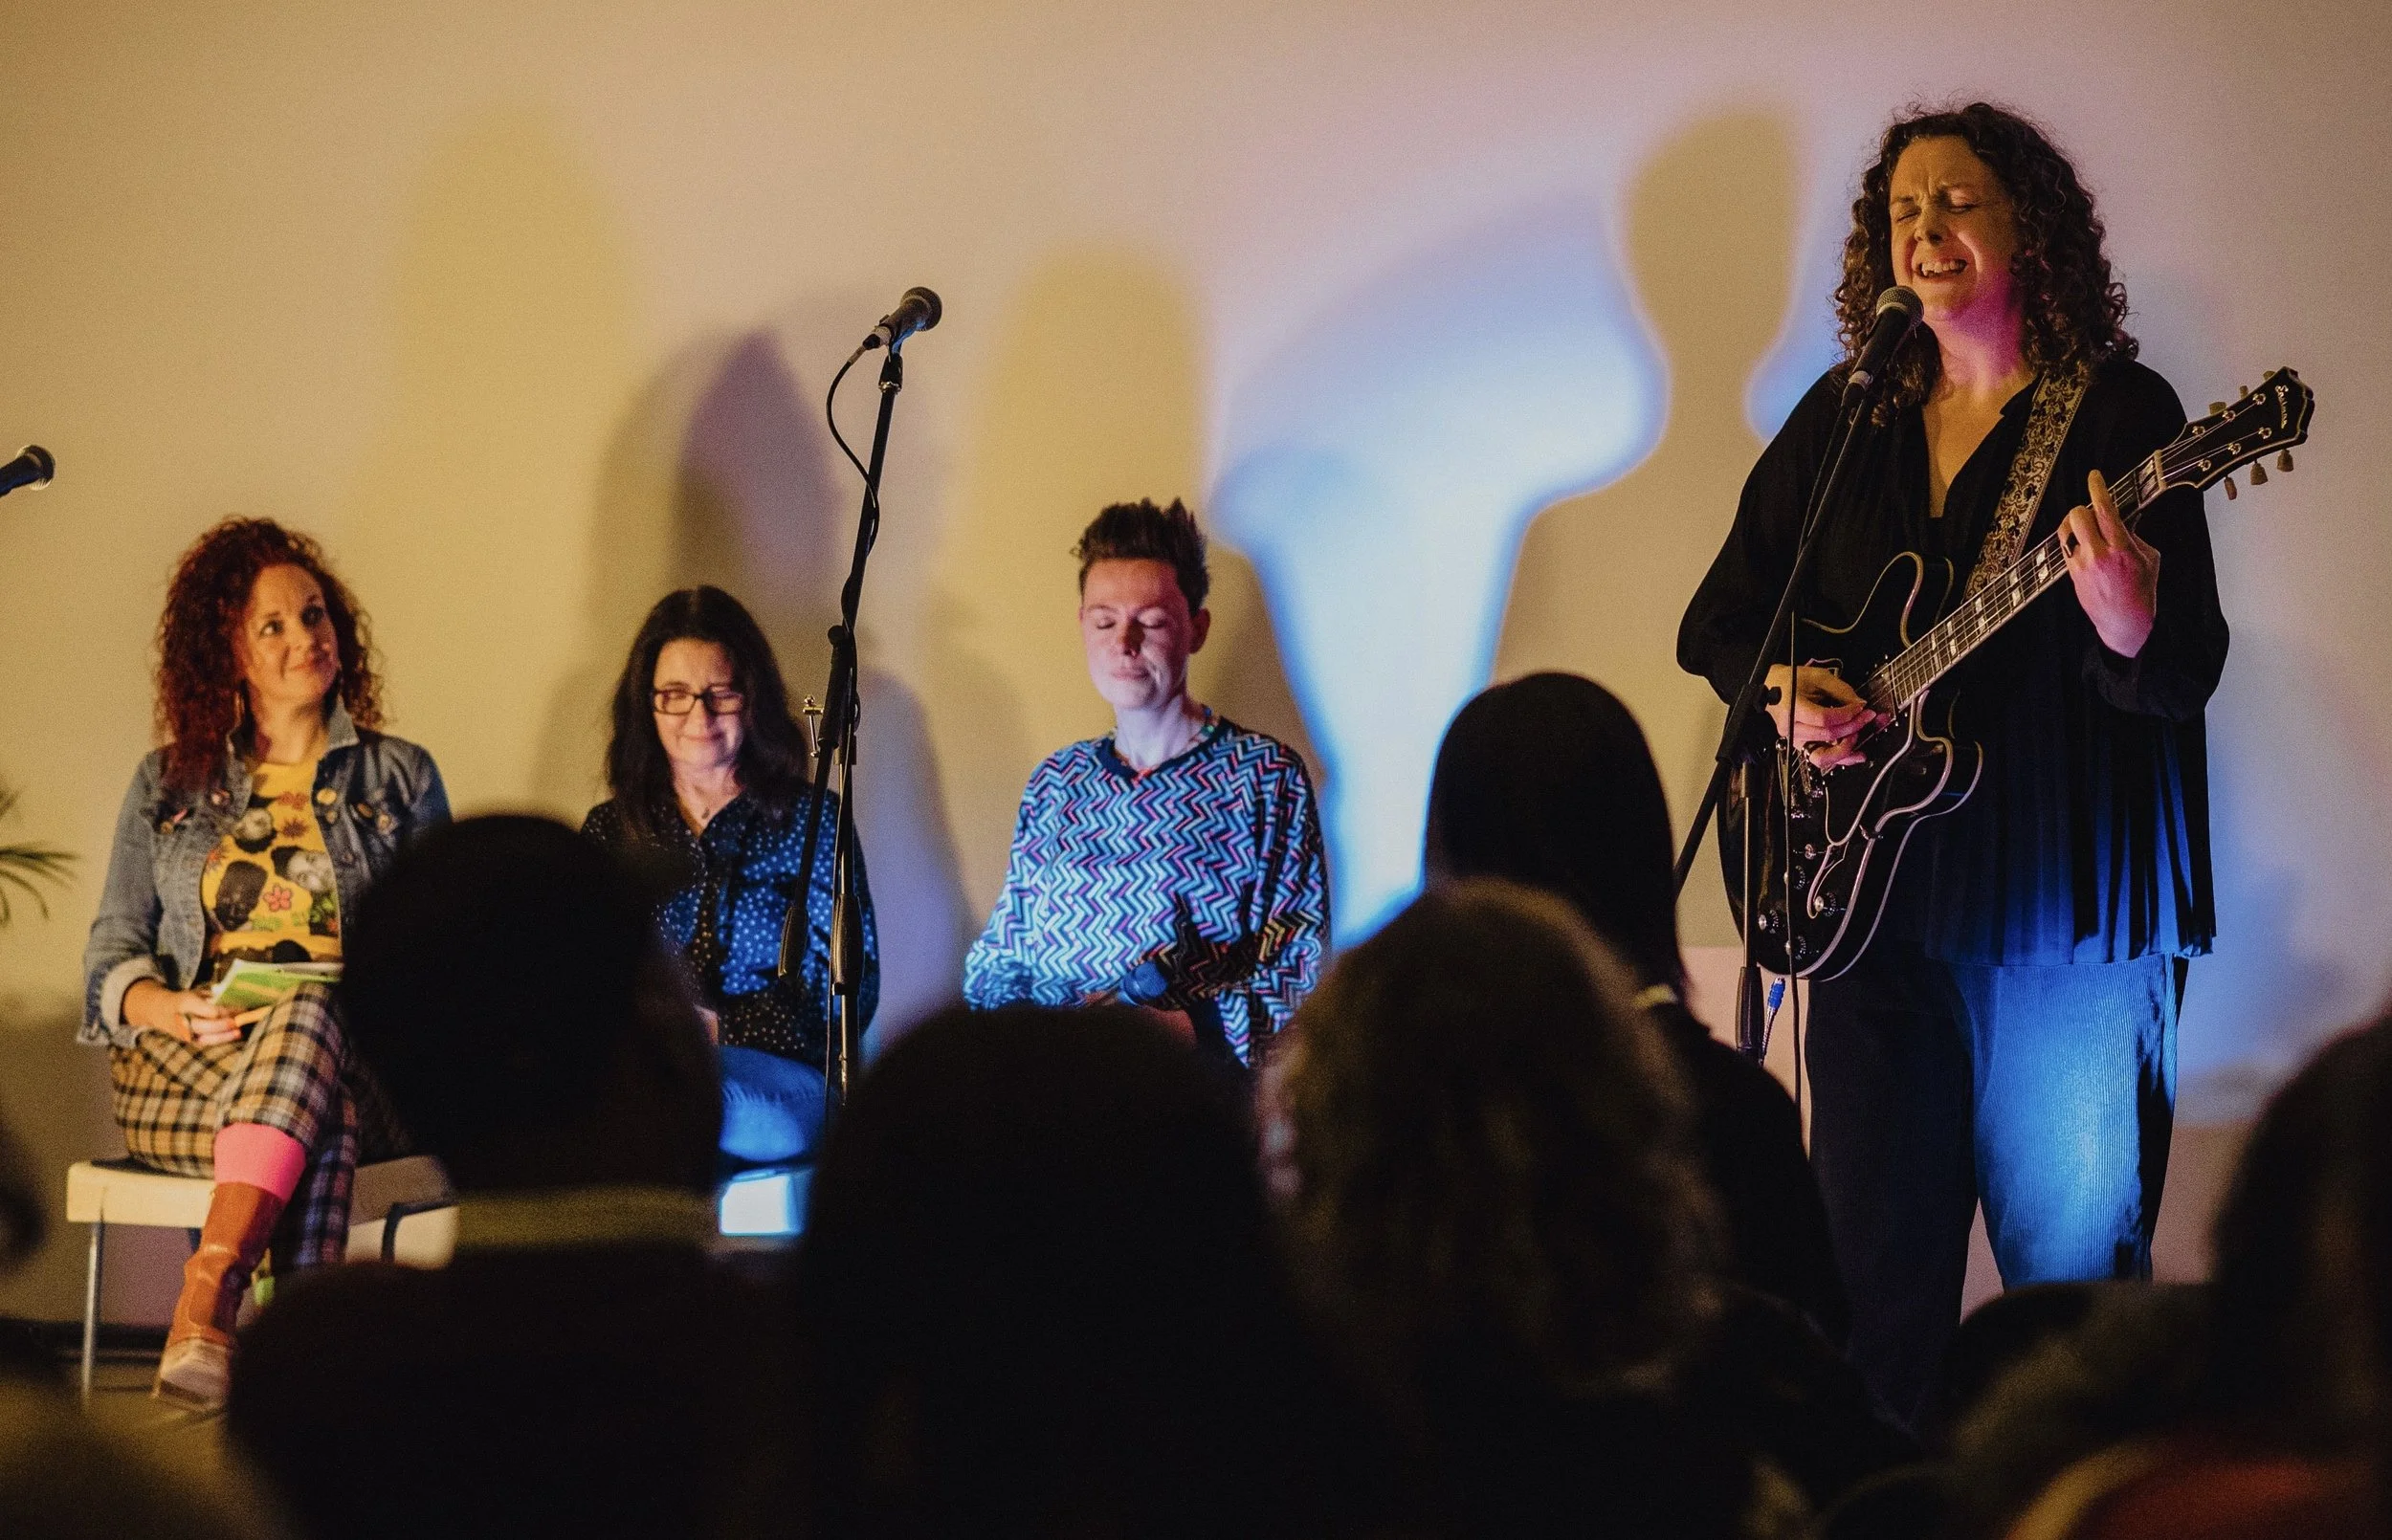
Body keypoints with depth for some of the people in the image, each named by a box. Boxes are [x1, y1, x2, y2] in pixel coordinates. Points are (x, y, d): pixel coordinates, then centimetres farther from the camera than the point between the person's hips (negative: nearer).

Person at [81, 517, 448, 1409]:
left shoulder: (400, 777, 17)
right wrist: (169, 1008, -10)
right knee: (325, 1121, -37)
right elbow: (112, 950, 13)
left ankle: (206, 1303, -55)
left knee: (307, 1023, -40)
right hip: (182, 1069, 0)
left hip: (356, 1053, 0)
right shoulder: (168, 784, 19)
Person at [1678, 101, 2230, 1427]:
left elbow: (2189, 680, -10)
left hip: (2063, 917, -4)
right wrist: (1780, 689, -3)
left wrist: (2129, 633, -32)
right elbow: (1716, 621, 18)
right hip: (1874, 893, 4)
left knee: (2071, 1272, 0)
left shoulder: (2120, 414, -4)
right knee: (1874, 1271, 9)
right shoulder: (1845, 418, 11)